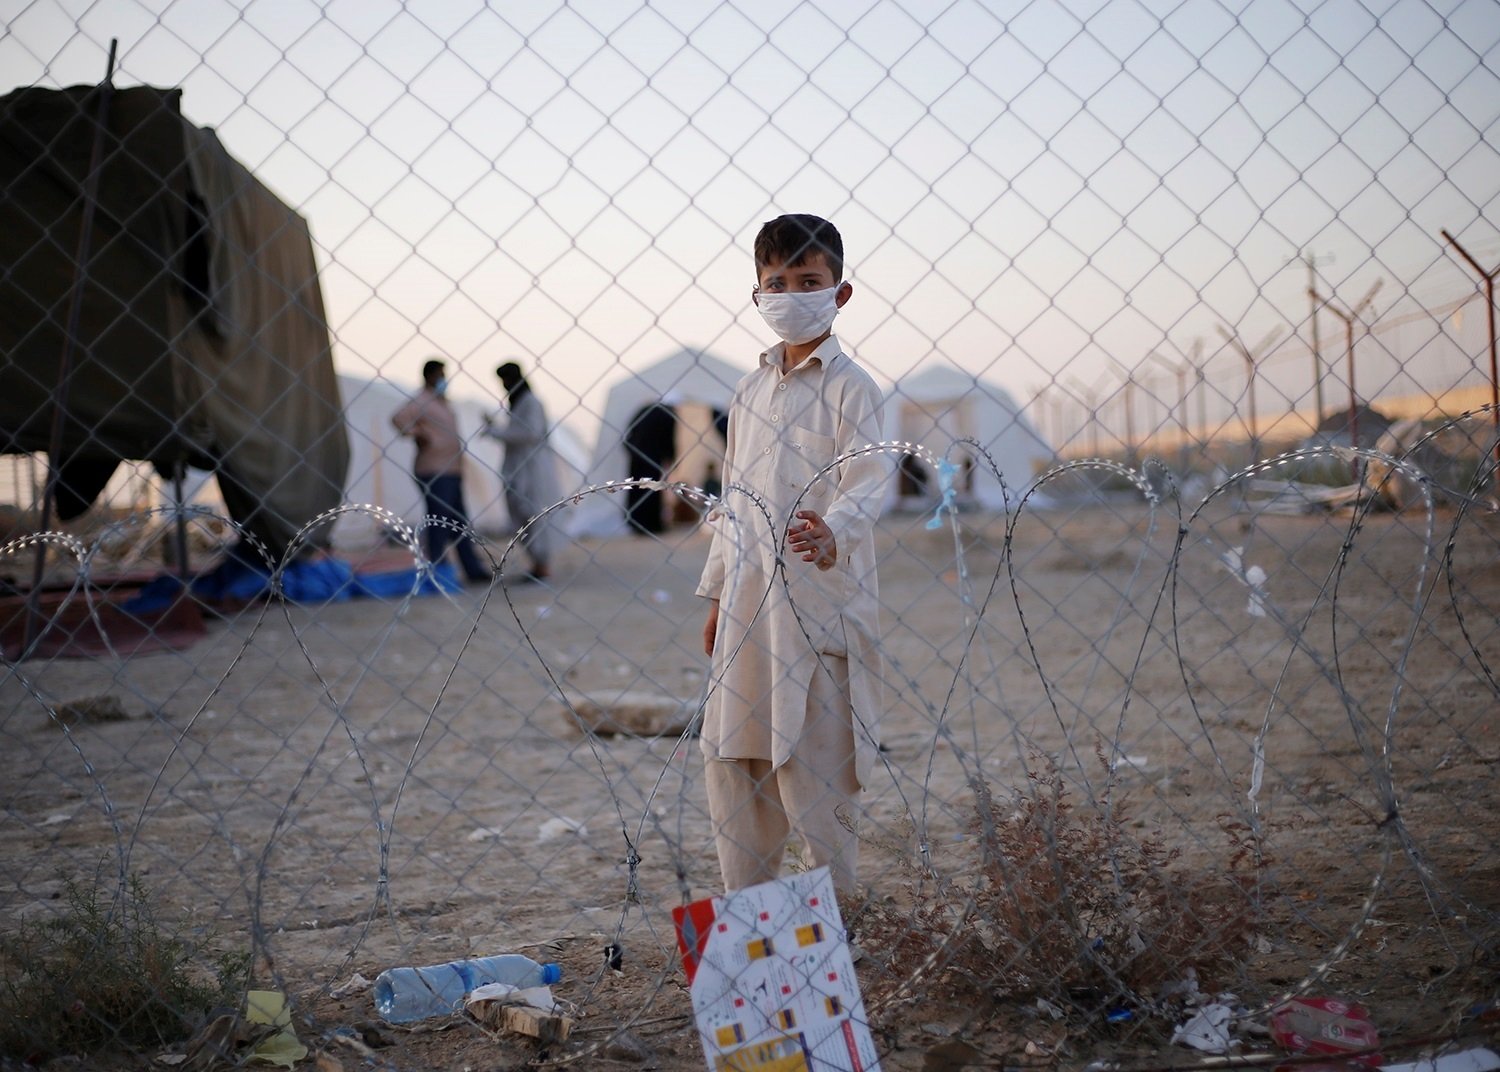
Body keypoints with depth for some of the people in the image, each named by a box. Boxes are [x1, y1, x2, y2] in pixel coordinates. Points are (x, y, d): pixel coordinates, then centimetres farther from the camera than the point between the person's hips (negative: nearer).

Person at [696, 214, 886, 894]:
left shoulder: (849, 388, -5)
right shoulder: (750, 393, 17)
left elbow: (865, 484, -17)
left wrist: (832, 535, -38)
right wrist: (717, 593, 19)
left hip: (819, 601, -7)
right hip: (749, 603, 7)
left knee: (810, 768, -5)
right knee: (729, 763, 9)